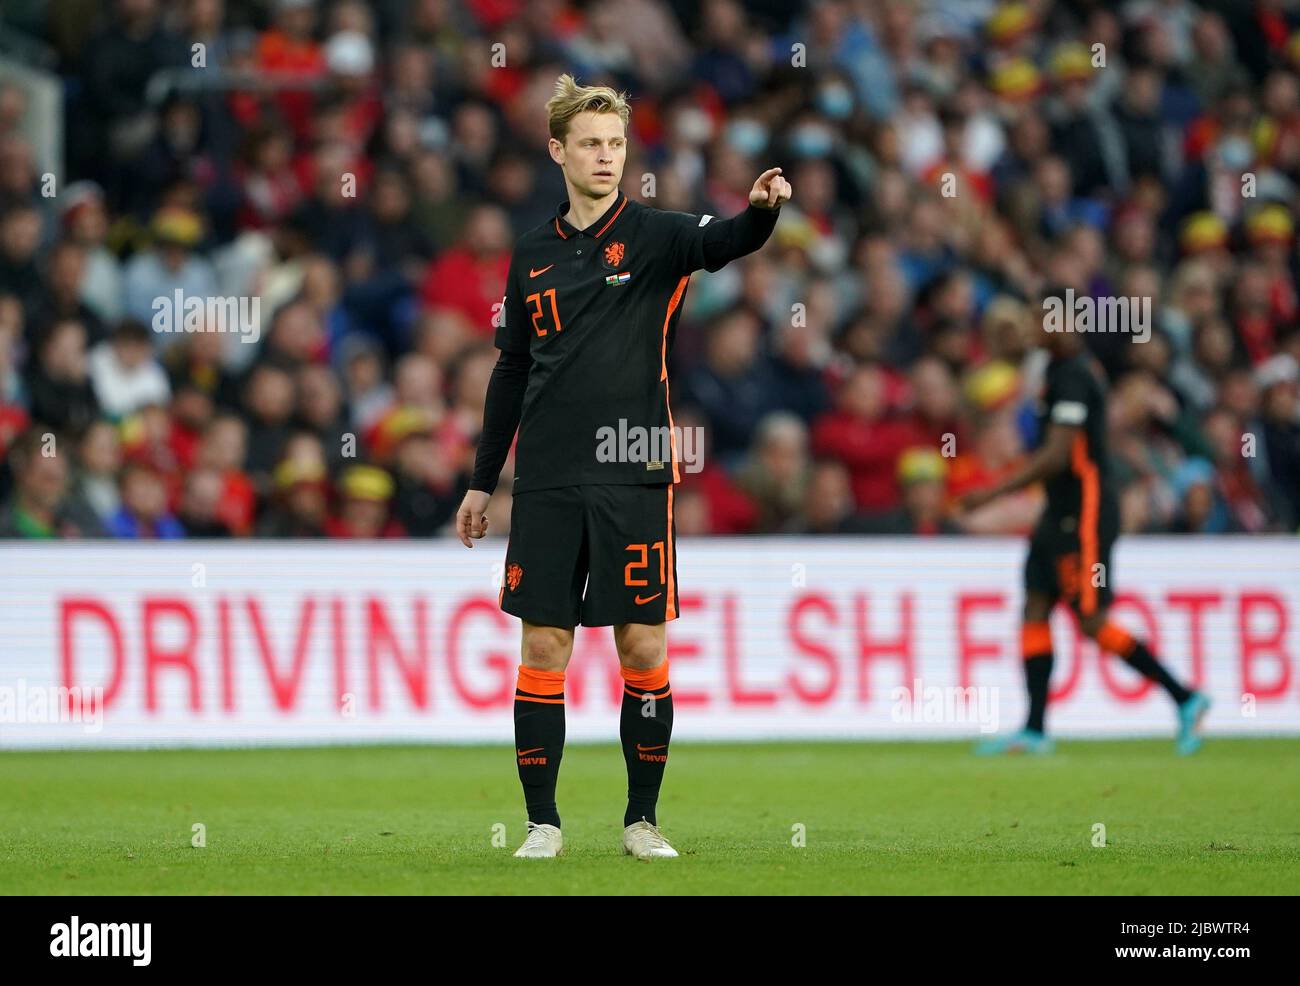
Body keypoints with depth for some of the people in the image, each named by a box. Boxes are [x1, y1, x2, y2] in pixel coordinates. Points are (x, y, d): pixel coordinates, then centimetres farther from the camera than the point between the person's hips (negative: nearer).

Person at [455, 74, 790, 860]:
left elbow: (723, 242, -23)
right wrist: (482, 482, 17)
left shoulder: (655, 235, -1)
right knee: (544, 646, 1)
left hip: (635, 478, -2)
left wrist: (762, 209, -45)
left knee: (644, 646, 0)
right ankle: (543, 822, 9)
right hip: (547, 483, 3)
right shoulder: (533, 255, 10)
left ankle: (643, 818, 12)